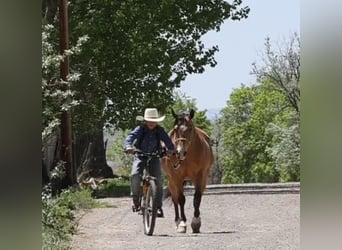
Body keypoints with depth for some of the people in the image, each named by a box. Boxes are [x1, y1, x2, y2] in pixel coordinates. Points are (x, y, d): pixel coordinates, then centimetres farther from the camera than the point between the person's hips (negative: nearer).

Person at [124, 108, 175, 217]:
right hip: (140, 156, -1)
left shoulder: (160, 130, -8)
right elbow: (131, 136, -27)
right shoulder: (140, 129, -13)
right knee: (135, 175, -26)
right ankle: (135, 199, -4)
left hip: (154, 157, 1)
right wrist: (128, 146, -49)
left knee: (158, 180, -11)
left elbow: (167, 140, -21)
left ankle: (158, 207, -4)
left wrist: (171, 149, -42)